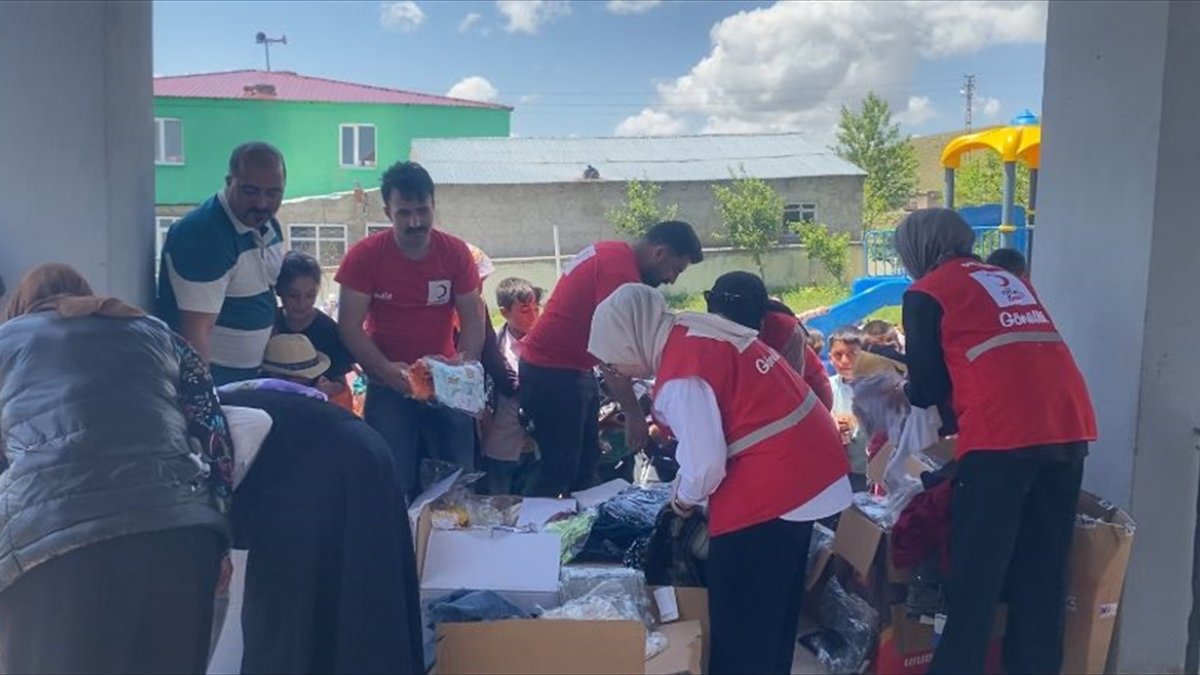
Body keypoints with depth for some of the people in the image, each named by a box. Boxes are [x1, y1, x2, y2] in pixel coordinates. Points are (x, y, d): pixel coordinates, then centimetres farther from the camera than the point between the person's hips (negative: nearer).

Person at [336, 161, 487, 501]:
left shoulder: (456, 252, -4)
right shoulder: (364, 256, -9)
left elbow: (473, 318, -2)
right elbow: (349, 326, -11)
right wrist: (385, 370, -25)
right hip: (388, 384, -2)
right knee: (394, 483, 0)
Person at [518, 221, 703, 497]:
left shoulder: (613, 254, 9)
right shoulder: (622, 273, -22)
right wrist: (634, 414, -18)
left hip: (569, 369, 10)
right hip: (553, 374, -10)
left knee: (586, 463, 15)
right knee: (559, 471, -4)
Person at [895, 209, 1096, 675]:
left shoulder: (927, 293, 6)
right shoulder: (1009, 278, 25)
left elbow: (928, 388, 5)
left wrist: (910, 392, 26)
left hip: (1002, 434, -6)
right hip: (1069, 426, 7)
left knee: (975, 574, 2)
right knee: (1044, 570, 14)